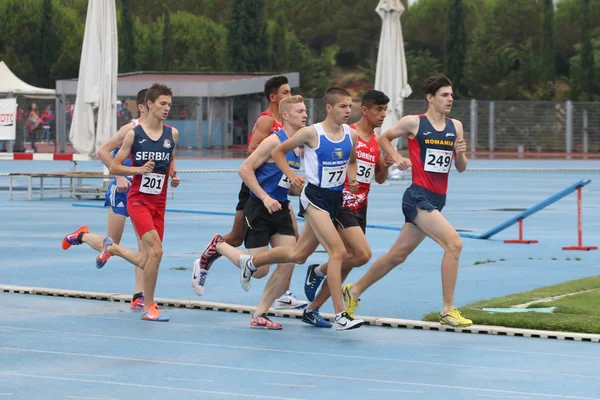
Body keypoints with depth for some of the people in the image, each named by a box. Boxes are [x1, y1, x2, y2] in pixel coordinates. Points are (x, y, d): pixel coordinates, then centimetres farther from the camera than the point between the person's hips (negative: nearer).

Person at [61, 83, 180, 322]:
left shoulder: (172, 134, 4)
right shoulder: (134, 134, -7)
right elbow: (114, 167, -3)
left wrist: (174, 176, 3)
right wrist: (138, 169, -19)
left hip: (158, 203, 5)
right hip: (138, 200, -5)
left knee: (146, 262, 8)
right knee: (156, 251, -21)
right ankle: (149, 307, -8)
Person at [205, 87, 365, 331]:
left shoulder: (351, 135, 3)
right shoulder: (312, 133, -12)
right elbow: (278, 151, 0)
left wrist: (352, 179, 3)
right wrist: (291, 176, -11)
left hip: (336, 199, 7)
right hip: (315, 197, -7)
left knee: (297, 255, 16)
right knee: (338, 251, -20)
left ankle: (250, 262, 40)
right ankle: (340, 316, -17)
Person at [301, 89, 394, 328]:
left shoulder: (376, 142, 12)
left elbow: (379, 178, 21)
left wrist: (385, 166, 0)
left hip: (360, 208, 8)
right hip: (341, 205, -8)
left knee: (347, 262, 6)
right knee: (363, 254, -20)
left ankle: (312, 310, 17)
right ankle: (318, 271, 4)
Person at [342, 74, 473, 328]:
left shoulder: (455, 126, 9)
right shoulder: (413, 123, -5)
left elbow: (461, 168, 13)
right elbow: (384, 138, 9)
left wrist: (461, 153, -8)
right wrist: (397, 158, -7)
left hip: (436, 201, 7)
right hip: (418, 197, -7)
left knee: (398, 254, 15)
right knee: (454, 243, -21)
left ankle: (354, 291, 32)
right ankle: (448, 311, -16)